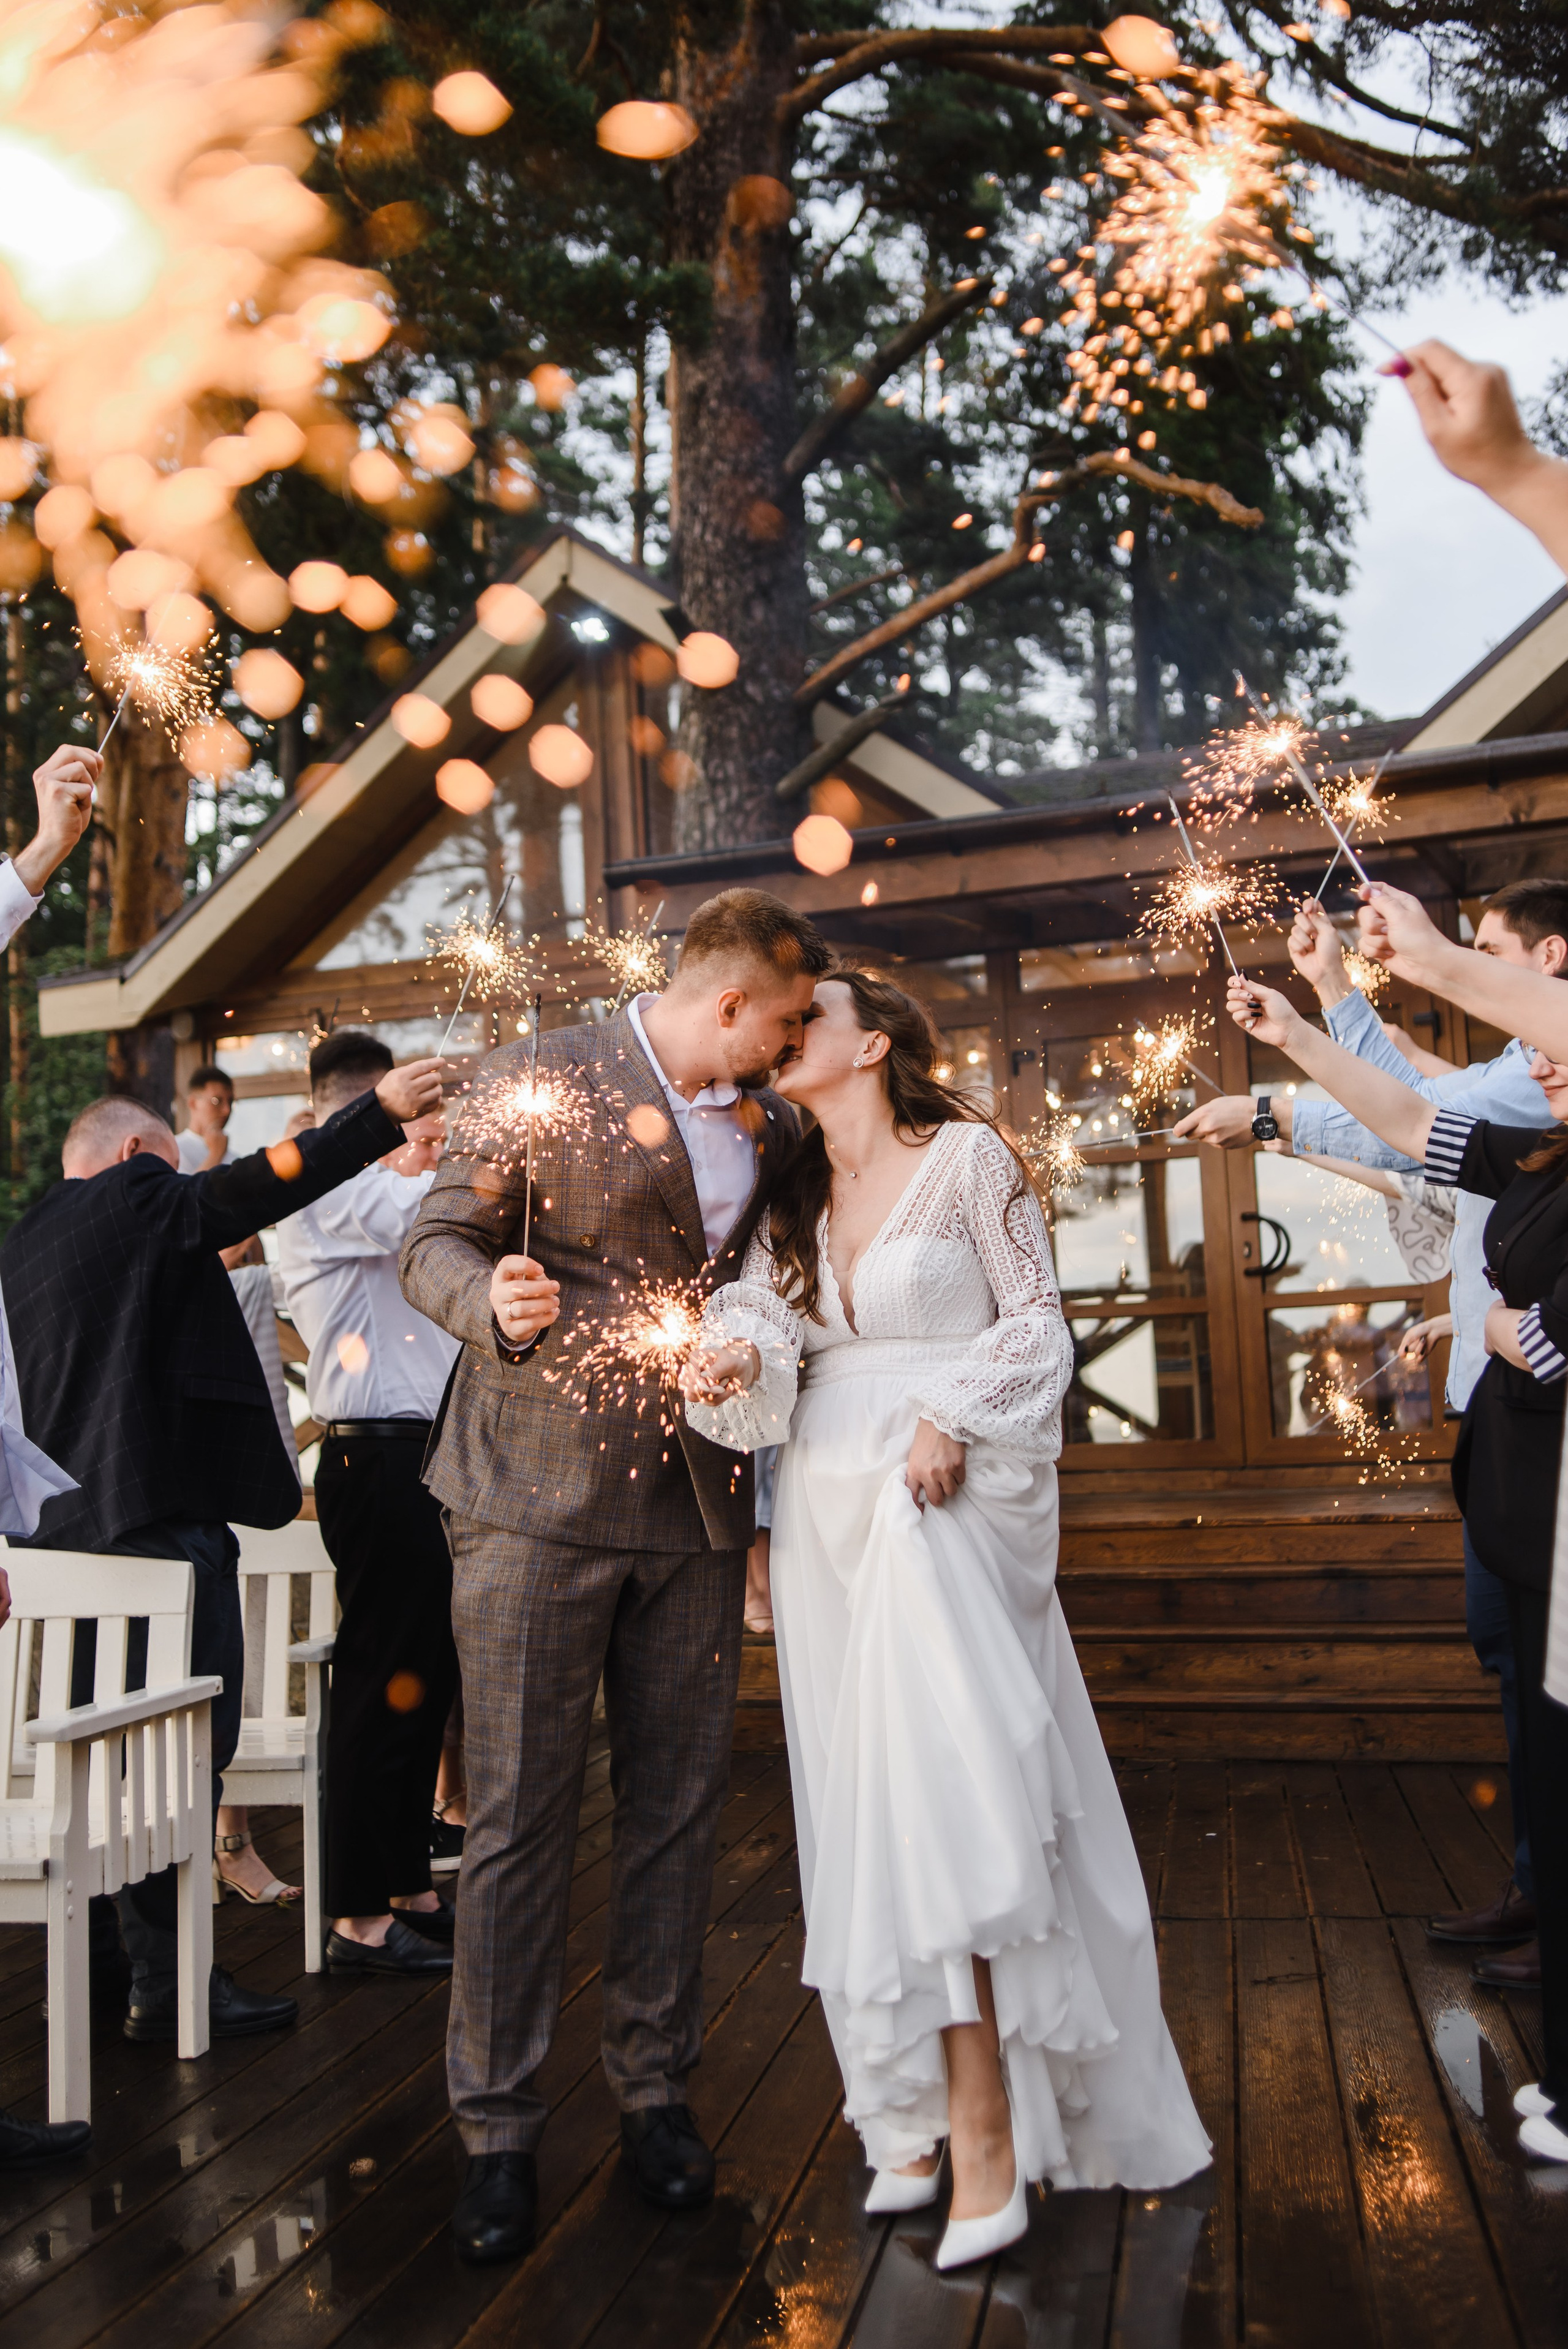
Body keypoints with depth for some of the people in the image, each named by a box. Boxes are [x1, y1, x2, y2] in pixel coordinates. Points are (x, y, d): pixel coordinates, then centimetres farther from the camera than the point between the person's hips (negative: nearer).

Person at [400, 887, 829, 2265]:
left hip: (695, 1511, 5)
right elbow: (438, 1244, -2)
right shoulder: (542, 1078, -3)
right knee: (521, 1816, 1)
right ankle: (500, 2132, 16)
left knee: (679, 1811, 10)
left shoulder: (771, 1129, 13)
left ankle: (657, 2095, 27)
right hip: (540, 1499, -4)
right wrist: (493, 1301, -23)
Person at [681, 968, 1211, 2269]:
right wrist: (734, 1358, -21)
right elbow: (759, 1311, 0)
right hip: (827, 1513, 6)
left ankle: (986, 2141, -3)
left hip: (945, 1507, -5)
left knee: (938, 1786, -11)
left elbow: (1037, 1321, -2)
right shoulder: (794, 1190, 13)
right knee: (865, 1804, 6)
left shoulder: (967, 1154, -3)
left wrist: (952, 1420, -13)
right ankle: (917, 2111, 16)